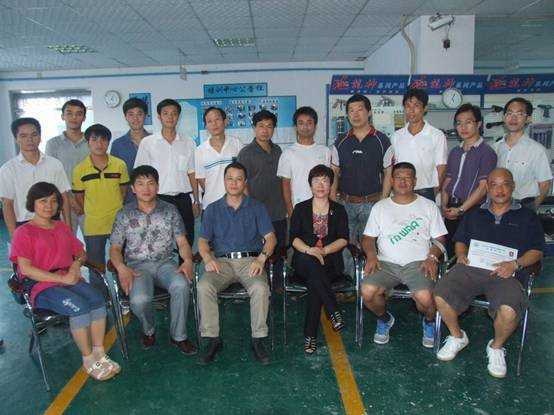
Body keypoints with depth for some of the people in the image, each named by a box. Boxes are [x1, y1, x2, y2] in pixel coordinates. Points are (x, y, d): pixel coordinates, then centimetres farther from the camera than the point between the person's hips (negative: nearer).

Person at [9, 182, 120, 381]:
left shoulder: (63, 228, 21)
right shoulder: (23, 232, 2)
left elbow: (81, 253, 23)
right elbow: (25, 269, -9)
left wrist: (77, 263, -3)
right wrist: (62, 278, -15)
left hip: (70, 279, 5)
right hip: (41, 285, -5)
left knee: (97, 300, -26)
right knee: (79, 307, -31)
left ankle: (99, 353, -18)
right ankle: (88, 360, -15)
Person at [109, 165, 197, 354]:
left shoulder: (170, 210, 9)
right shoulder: (124, 214, 8)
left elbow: (182, 242, 6)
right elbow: (115, 248, 6)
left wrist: (187, 260, -15)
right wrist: (121, 268, -14)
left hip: (165, 263, 1)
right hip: (137, 266, 0)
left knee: (181, 285, -33)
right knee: (139, 299, -32)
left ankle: (178, 336, -11)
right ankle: (149, 330, 5)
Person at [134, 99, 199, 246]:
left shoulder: (188, 144, 8)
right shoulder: (147, 143, 3)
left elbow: (191, 174, 10)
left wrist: (196, 201, 6)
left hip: (183, 199, 2)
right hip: (158, 199, -1)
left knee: (186, 242, 5)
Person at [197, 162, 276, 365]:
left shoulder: (256, 207, 12)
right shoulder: (213, 209, 17)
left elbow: (270, 237, 5)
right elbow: (203, 240, 12)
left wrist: (261, 258, -14)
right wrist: (208, 258, -10)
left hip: (250, 260, -1)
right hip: (221, 261, 2)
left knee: (260, 288, -32)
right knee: (204, 286, -28)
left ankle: (258, 339, -17)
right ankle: (212, 339, -15)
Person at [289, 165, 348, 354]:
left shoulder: (339, 210, 14)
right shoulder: (300, 208, 12)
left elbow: (343, 239, 1)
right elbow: (294, 238, 0)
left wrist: (324, 250, -16)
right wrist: (309, 250, -19)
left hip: (330, 261, 0)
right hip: (304, 261, 0)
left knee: (314, 282, -31)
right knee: (312, 264, -36)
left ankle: (310, 335, -23)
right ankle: (334, 311, -29)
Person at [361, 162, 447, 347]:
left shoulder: (428, 206, 13)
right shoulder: (380, 207, 15)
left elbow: (440, 238, 10)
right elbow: (368, 237, 13)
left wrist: (432, 257, -9)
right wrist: (371, 255, -7)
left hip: (418, 262, -1)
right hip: (386, 263, 1)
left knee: (424, 297, -30)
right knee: (367, 291, -26)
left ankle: (429, 321, 10)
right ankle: (384, 319, 10)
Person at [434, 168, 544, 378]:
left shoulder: (527, 216, 19)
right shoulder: (474, 214, 26)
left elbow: (537, 250, 12)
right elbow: (460, 240, 24)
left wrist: (515, 264, -6)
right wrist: (461, 255, 1)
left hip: (505, 273, -2)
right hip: (470, 267, 2)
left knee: (509, 310, -33)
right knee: (440, 296, -24)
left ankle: (496, 347, 2)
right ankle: (457, 337, 7)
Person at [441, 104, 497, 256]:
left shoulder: (486, 152, -6)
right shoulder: (455, 152, 15)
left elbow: (483, 187, -12)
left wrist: (460, 209, -14)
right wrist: (444, 206, 0)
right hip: (451, 212, 6)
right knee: (450, 251, 9)